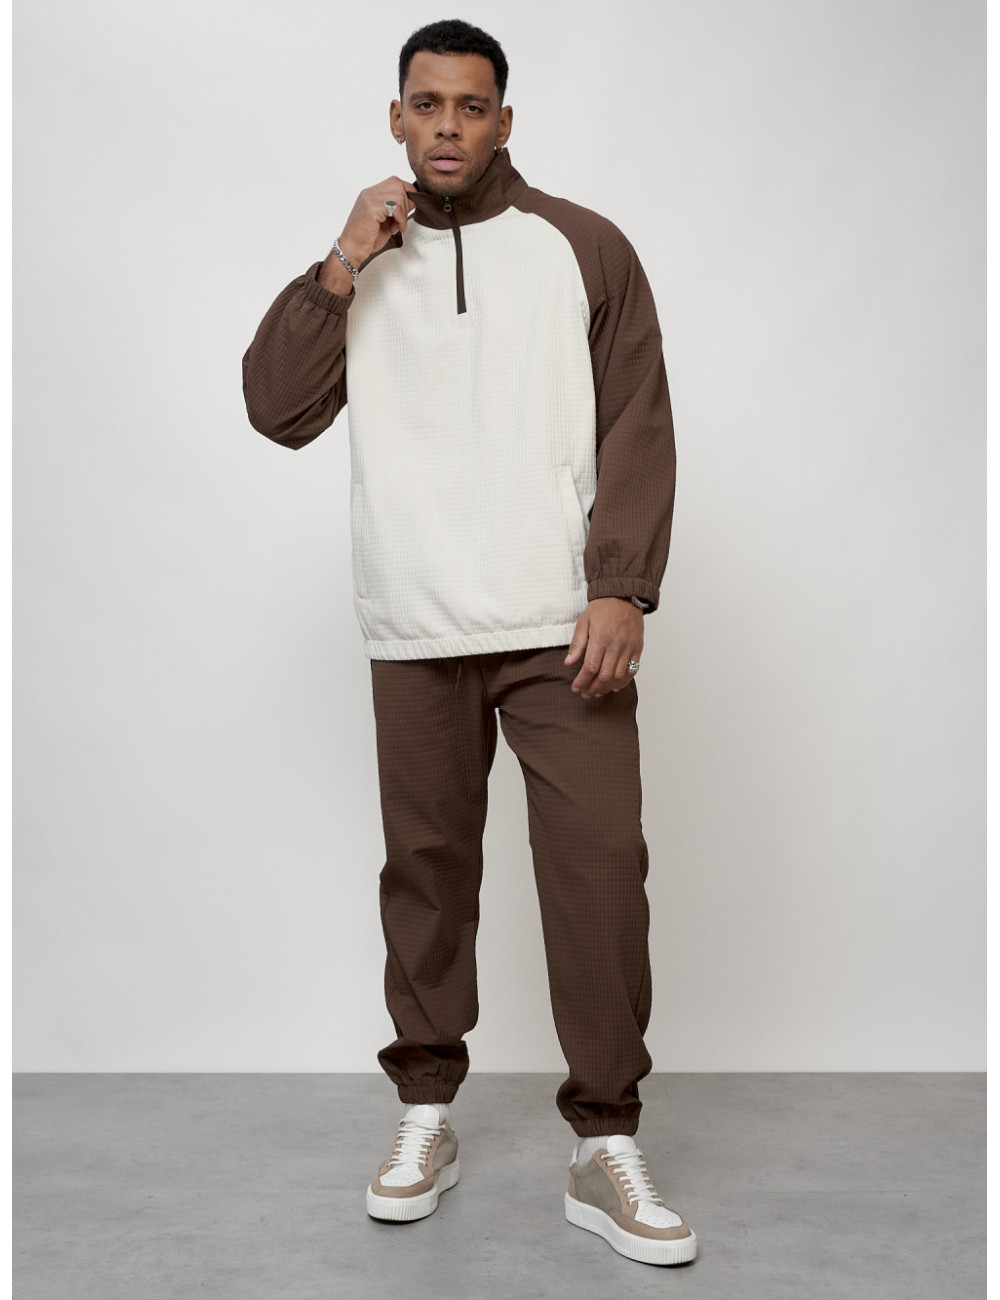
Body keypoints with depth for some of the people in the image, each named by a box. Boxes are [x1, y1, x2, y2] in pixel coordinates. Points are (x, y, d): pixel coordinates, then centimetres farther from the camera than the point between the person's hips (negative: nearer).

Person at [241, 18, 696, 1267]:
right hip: (415, 633, 2)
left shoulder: (584, 249, 6)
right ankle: (425, 1116, 22)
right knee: (427, 864, 7)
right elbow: (277, 411, 3)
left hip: (562, 628, -2)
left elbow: (637, 431, 0)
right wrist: (339, 270, -6)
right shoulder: (358, 263, 14)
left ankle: (606, 1148, 3)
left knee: (598, 862, -7)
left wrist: (623, 589, -10)